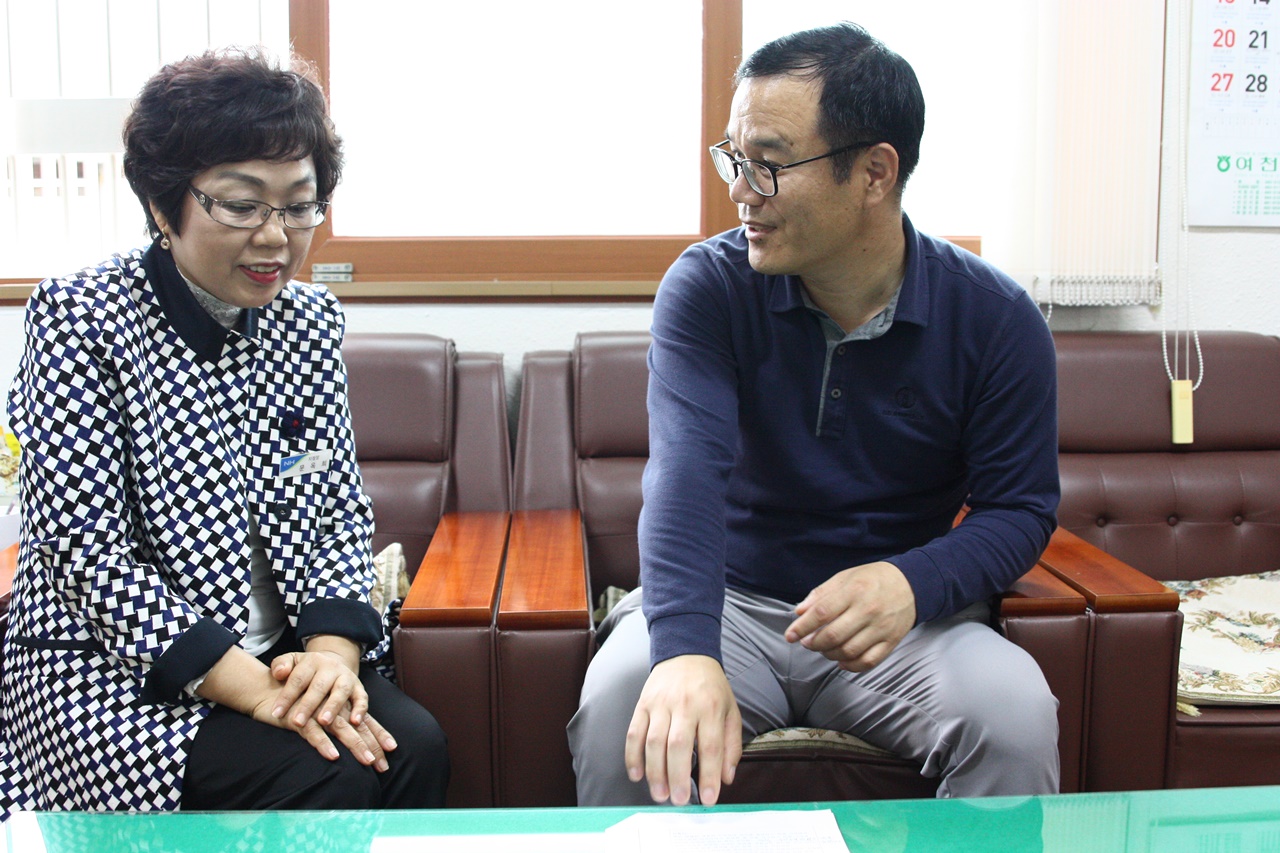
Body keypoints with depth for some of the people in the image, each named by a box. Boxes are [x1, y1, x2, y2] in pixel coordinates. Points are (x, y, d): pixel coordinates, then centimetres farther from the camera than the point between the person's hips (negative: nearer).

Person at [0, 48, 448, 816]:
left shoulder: (311, 320, 5)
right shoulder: (81, 319, -11)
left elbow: (341, 511, 6)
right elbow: (85, 557, -16)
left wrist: (332, 651, -14)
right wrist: (250, 686, -24)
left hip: (283, 659, 5)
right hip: (114, 673, -5)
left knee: (415, 747, -21)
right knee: (329, 777, -26)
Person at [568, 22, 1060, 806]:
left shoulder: (996, 320, -7)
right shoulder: (707, 287, -10)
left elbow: (1021, 506, -3)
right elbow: (688, 470, -25)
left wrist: (912, 583, -26)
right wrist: (685, 653, -44)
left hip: (904, 621, 1)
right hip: (728, 601, 0)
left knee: (1015, 712, -29)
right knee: (621, 702, -30)